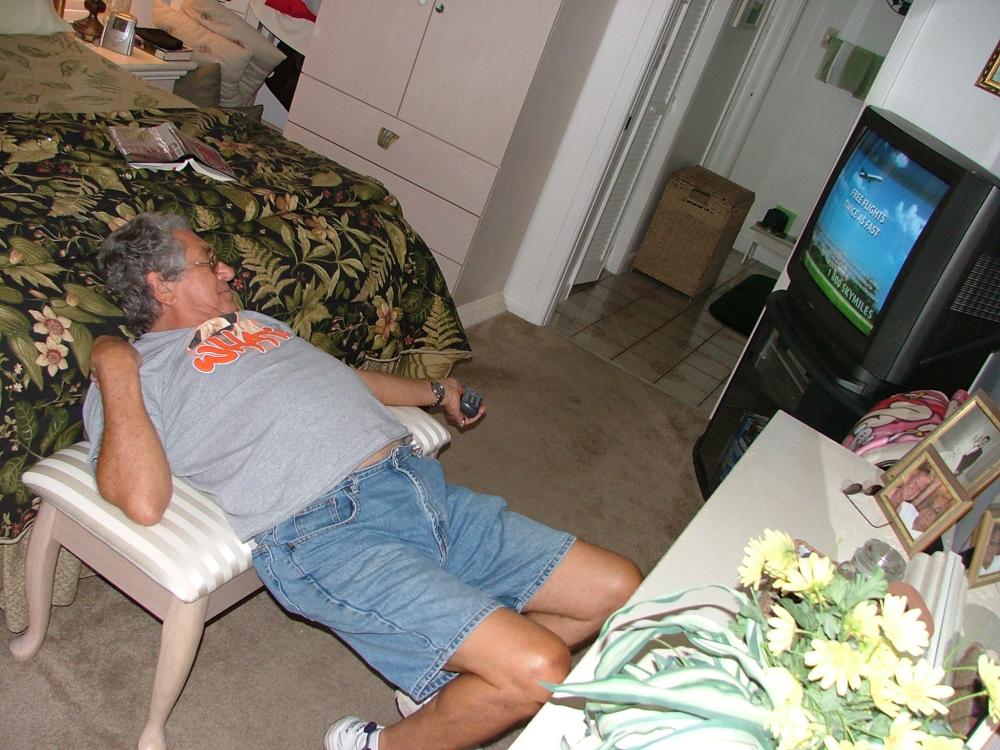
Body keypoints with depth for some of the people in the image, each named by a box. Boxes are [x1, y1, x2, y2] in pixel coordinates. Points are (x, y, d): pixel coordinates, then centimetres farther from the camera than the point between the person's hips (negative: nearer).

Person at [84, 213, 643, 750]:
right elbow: (145, 502, -13)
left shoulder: (256, 322, 28)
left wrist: (436, 392, 49)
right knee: (538, 670, -22)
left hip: (421, 482, 8)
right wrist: (115, 370, -8)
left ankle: (439, 686, 17)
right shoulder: (132, 373, 5)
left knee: (621, 589, 5)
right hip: (327, 529, -8)